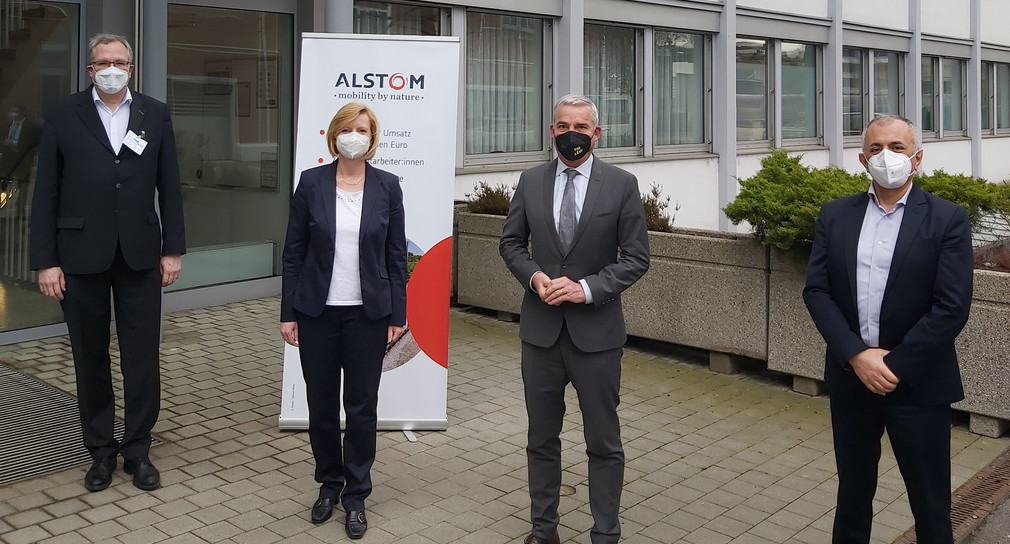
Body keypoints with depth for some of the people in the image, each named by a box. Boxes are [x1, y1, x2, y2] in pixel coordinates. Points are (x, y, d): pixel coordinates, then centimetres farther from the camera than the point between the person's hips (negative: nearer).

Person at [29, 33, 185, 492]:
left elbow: (169, 186, 6)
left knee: (142, 358, 4)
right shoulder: (63, 116, 1)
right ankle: (101, 449, 23)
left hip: (140, 254, 1)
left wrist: (173, 249, 2)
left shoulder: (155, 115, 5)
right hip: (82, 255, 0)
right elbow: (45, 193, 0)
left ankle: (138, 449, 17)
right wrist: (45, 261, -5)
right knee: (90, 357, 9)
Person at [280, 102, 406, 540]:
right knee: (321, 405, 10)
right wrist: (288, 312, -1)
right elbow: (293, 252, 2)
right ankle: (329, 484, 30)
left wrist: (397, 314, 0)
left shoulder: (387, 186, 0)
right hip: (317, 312, 1)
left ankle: (356, 496, 19)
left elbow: (396, 254, 3)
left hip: (367, 314, 0)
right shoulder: (311, 182, -1)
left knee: (362, 406, 4)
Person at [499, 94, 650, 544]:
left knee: (604, 442, 7)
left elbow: (636, 257, -4)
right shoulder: (531, 181, 4)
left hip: (596, 331, -2)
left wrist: (587, 288, -17)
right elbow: (510, 242, 10)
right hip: (541, 328, 3)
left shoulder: (621, 184, -4)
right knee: (541, 437, 14)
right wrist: (534, 276, -9)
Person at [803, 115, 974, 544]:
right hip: (850, 378, 3)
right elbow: (816, 291, -2)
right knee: (852, 492, 18)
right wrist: (857, 355, -14)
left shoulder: (947, 219, -5)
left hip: (918, 384, -3)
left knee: (930, 507, 8)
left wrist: (894, 365, -14)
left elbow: (952, 308, -12)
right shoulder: (835, 216, 5)